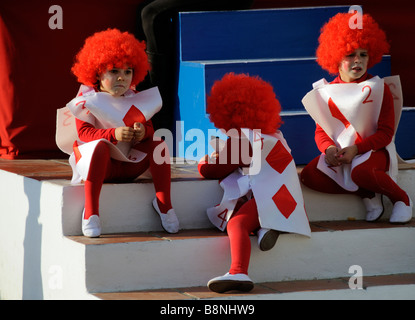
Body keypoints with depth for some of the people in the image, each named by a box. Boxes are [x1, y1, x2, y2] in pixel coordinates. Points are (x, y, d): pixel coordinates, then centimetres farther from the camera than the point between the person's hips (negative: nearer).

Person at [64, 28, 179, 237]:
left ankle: (164, 204, -11)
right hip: (102, 164, -4)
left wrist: (143, 131, -22)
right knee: (101, 145, -38)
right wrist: (113, 134, -31)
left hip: (130, 165, 4)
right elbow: (83, 132, -16)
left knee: (158, 145, -18)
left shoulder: (136, 100, 8)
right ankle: (90, 211, -40)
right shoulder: (88, 100, -5)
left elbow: (150, 128, 4)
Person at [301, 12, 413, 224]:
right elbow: (321, 132, 6)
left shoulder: (378, 88, -3)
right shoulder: (326, 92, 6)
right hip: (339, 152, 4)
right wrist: (329, 149, -19)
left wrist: (356, 149, -23)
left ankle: (401, 197, -8)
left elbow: (386, 132, -8)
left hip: (373, 149, -4)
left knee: (360, 172, -39)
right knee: (309, 176, -24)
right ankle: (367, 195, -8)